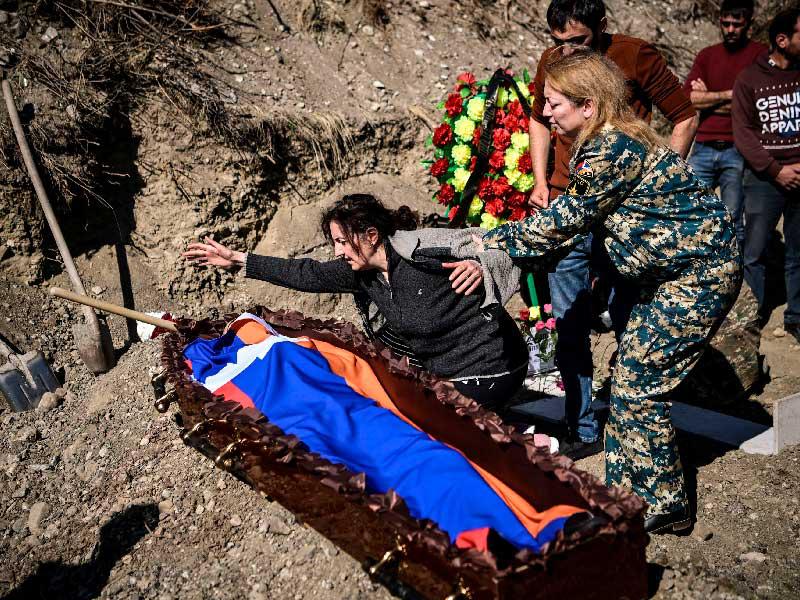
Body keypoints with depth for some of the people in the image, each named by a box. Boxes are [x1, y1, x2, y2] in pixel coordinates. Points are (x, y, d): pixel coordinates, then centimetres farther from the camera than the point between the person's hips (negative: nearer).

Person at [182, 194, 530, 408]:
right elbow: (308, 274, 2)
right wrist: (238, 260, 3)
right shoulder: (362, 271, 0)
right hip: (443, 372, 8)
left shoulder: (423, 250, -22)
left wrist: (480, 265, -38)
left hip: (489, 370, -8)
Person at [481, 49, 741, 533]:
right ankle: (628, 493, 25)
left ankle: (660, 507, 13)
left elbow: (566, 221, -17)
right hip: (674, 270, 10)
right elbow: (577, 223, 5)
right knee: (632, 378, 12)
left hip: (699, 274, -10)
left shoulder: (612, 150, -23)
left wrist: (493, 243, -8)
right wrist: (495, 254, -2)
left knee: (638, 387, -4)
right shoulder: (607, 143, 8)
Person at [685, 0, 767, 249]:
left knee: (733, 223, 0)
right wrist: (728, 95, -5)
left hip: (737, 151, -3)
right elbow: (689, 99, 0)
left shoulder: (760, 53, 4)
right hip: (703, 149, 3)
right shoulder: (707, 55, 14)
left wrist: (707, 98, -1)